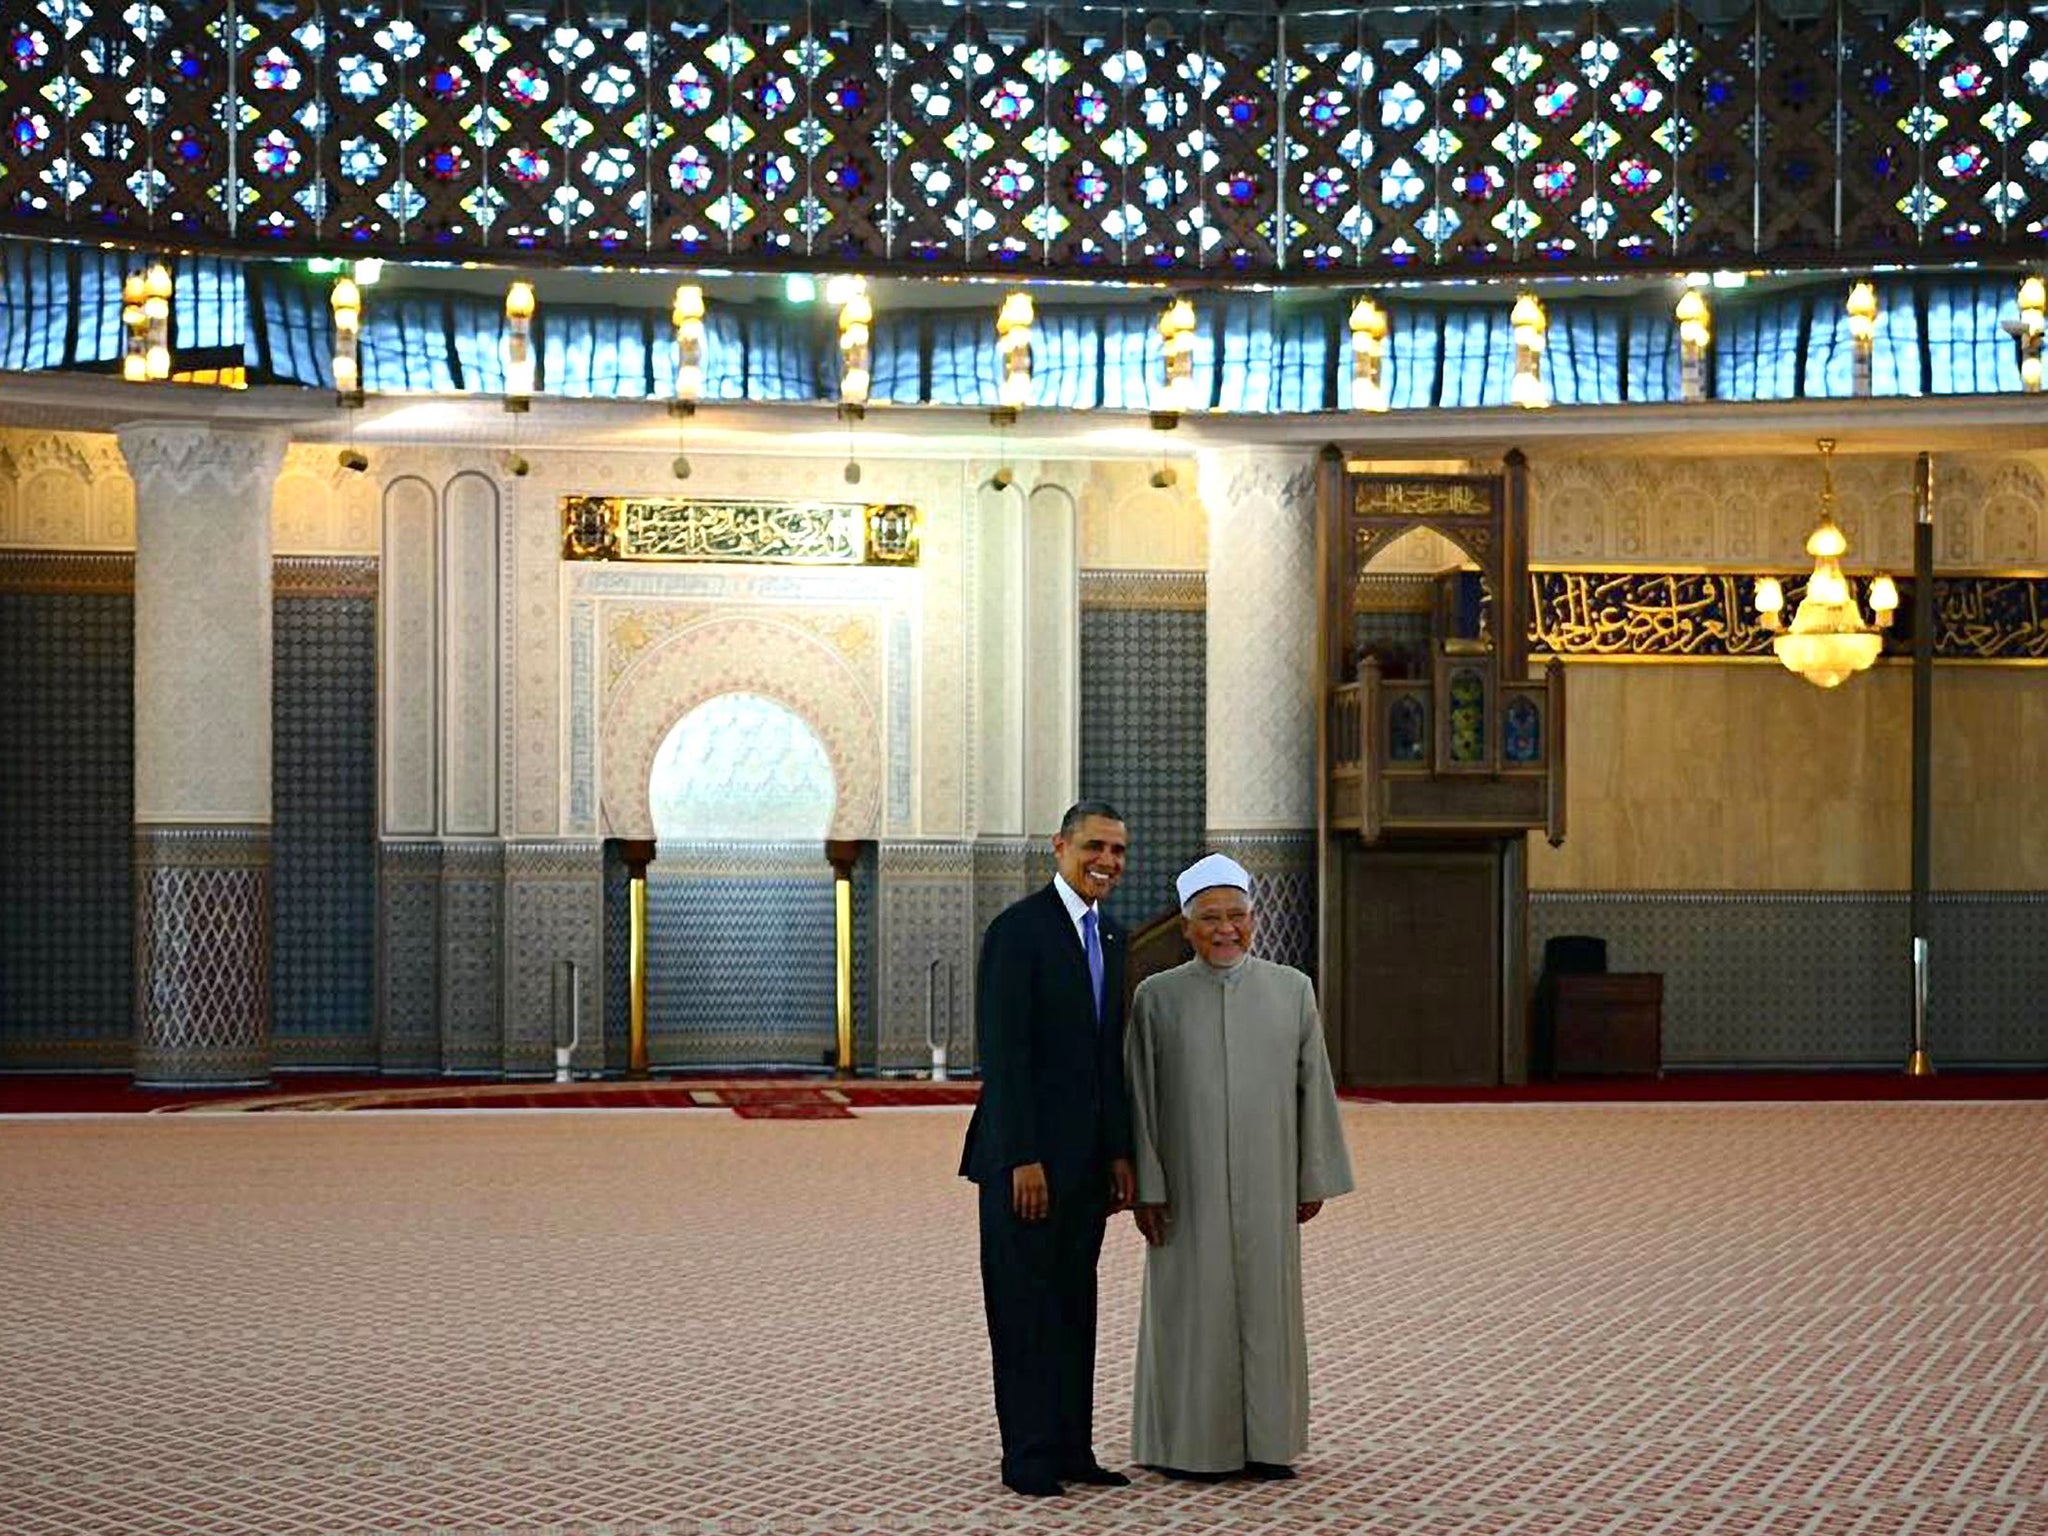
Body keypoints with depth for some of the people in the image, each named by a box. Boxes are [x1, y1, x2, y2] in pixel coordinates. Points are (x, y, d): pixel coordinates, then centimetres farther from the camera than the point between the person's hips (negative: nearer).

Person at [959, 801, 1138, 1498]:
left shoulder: (1110, 938, 13)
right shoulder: (1018, 929, -12)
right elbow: (1004, 1053, -17)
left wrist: (1120, 1154, 10)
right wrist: (1023, 1159, -21)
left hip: (1086, 1158, 8)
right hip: (1026, 1157, -8)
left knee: (1075, 1307, 10)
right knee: (1025, 1305, -1)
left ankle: (1072, 1448, 15)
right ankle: (1028, 1457, 3)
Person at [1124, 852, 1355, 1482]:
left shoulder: (1291, 990, 2)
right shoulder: (1156, 997, -2)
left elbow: (1313, 1087, 5)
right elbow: (1139, 1097, -2)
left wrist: (1314, 1179, 3)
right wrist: (1145, 1187, -7)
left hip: (1264, 1181, 2)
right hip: (1188, 1182, -2)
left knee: (1265, 1304, 4)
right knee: (1192, 1306, 1)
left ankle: (1264, 1443, 13)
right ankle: (1190, 1444, 10)